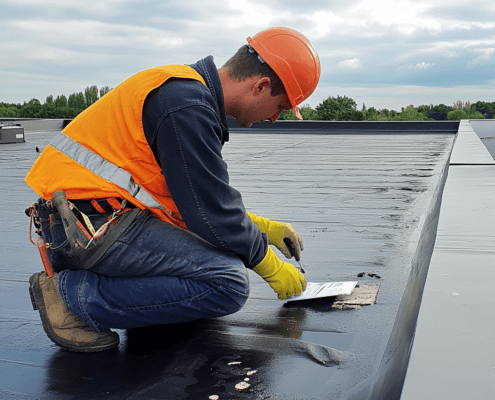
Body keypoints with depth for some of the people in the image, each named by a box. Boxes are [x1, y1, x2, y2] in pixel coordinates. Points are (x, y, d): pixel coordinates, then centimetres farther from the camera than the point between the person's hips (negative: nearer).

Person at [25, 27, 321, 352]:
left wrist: (264, 227, 20)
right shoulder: (188, 107, -19)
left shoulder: (186, 87, 15)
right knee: (230, 283, -20)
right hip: (93, 223, -11)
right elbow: (214, 216, -16)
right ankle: (73, 294, -13)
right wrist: (272, 267, -2)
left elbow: (207, 199, 22)